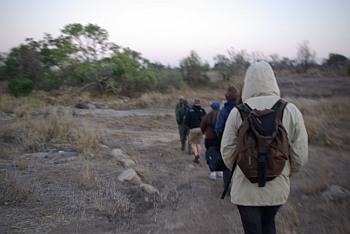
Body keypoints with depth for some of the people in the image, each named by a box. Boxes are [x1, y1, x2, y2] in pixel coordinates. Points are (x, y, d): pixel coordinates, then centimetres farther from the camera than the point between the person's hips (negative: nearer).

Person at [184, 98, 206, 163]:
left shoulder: (190, 110, -3)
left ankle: (196, 154, -12)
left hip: (193, 129, -2)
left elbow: (186, 121, -4)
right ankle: (198, 157, 9)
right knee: (199, 143, 13)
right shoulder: (202, 111, 1)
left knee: (193, 143, 10)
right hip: (201, 129, 2)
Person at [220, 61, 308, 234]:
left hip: (246, 187, -2)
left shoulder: (238, 111, -13)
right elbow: (300, 156, -6)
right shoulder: (290, 110, -8)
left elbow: (227, 150, -7)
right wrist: (285, 174, 14)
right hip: (277, 187, 3)